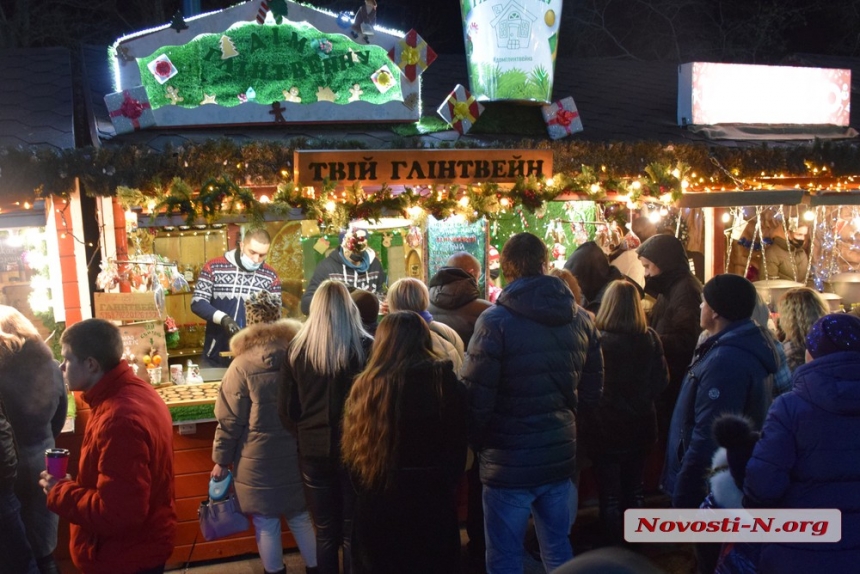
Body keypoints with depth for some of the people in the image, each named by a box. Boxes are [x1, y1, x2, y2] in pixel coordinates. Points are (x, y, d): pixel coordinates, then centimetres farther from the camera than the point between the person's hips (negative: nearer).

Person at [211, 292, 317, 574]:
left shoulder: (243, 364, -14)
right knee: (300, 516, 19)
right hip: (296, 456, 4)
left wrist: (221, 459, 2)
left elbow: (230, 420, -10)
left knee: (266, 524, 11)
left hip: (259, 461, -4)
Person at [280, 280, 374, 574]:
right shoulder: (366, 347, -10)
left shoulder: (297, 349, -4)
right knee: (354, 529, 12)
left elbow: (286, 410, 1)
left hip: (314, 449, 2)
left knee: (325, 529, 15)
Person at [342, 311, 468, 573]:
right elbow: (458, 449, -3)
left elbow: (352, 453, -2)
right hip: (433, 504, 0)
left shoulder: (365, 387, -12)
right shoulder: (448, 384, -13)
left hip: (376, 505, 1)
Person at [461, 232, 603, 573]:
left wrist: (477, 443, 1)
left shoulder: (495, 321, -15)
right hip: (560, 455, 6)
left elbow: (476, 396, -16)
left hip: (509, 462, -6)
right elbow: (591, 392, 10)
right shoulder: (579, 319, 4)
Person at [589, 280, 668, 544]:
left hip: (606, 426, -5)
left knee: (610, 493, 9)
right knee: (634, 488, 21)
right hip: (640, 424, 5)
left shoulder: (598, 340, -21)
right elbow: (662, 379, 2)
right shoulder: (650, 338, -7)